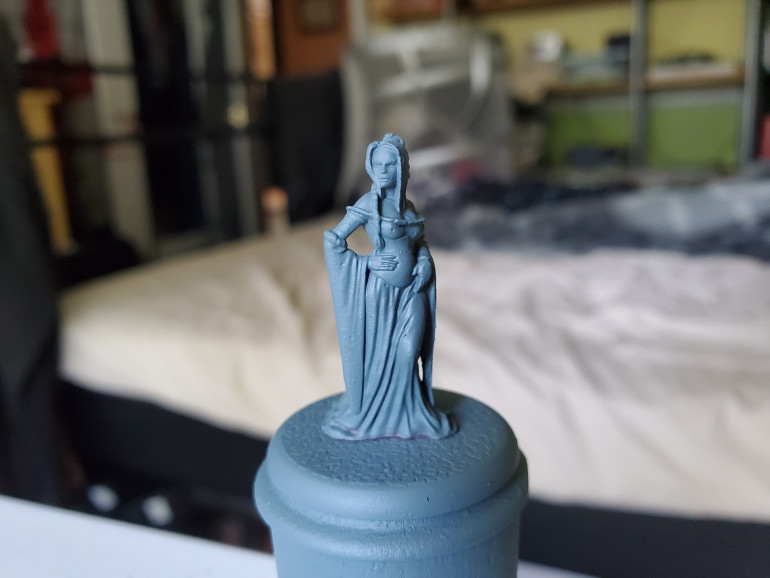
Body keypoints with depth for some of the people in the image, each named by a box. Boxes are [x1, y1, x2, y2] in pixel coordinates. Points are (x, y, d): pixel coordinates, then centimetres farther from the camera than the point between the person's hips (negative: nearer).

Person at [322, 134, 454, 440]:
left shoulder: (407, 205, 7)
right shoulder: (369, 203, -10)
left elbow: (420, 242, 19)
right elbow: (332, 240, -9)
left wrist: (424, 263, -1)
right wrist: (367, 262, -12)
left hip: (411, 292, 5)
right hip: (380, 292, -4)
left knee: (408, 359, 2)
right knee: (378, 360, 6)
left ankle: (408, 415, 24)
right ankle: (364, 414, 29)